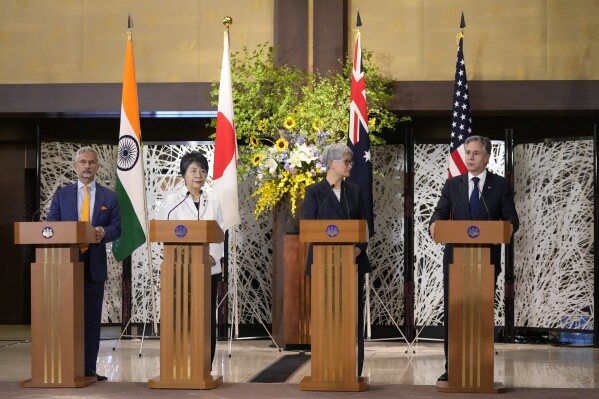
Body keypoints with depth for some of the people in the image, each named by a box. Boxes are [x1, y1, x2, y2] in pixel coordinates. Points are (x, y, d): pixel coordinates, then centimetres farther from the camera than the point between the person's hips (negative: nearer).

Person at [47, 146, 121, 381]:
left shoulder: (109, 197, 10)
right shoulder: (61, 195, 10)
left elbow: (116, 228, 4)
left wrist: (103, 232, -17)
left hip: (94, 265, 0)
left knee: (92, 317, 2)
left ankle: (89, 369, 5)